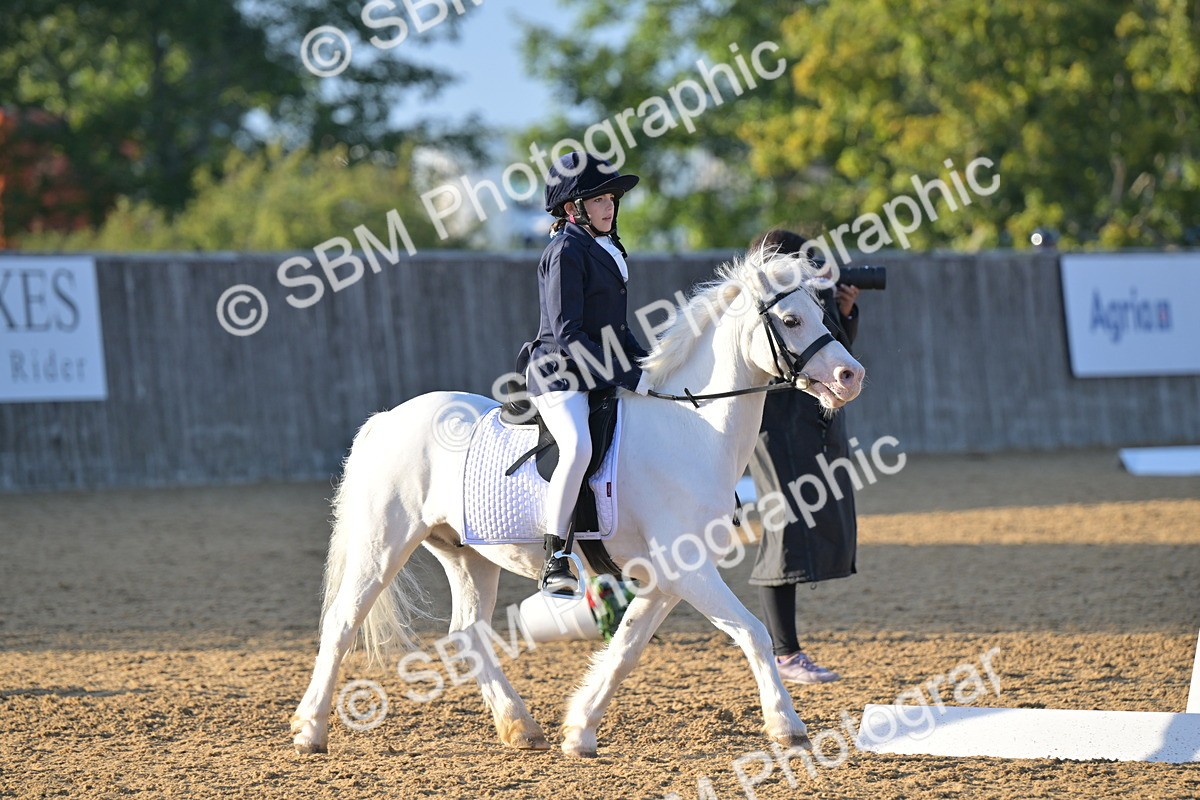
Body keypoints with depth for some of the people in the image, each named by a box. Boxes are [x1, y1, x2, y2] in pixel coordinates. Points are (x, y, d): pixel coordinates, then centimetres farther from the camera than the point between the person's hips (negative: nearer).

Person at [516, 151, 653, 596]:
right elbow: (568, 333, -19)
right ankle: (554, 566, -32)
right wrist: (630, 379, -21)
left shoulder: (607, 250, 18)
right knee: (578, 448, -34)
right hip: (560, 376, -10)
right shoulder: (566, 251, -11)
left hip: (603, 374, 10)